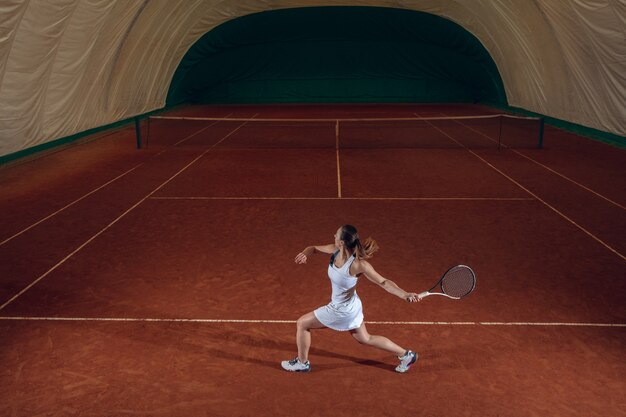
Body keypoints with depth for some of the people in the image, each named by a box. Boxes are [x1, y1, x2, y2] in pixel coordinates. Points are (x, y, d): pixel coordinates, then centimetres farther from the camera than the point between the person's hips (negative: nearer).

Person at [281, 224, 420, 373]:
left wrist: (405, 295, -37)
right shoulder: (335, 250, -13)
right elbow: (314, 248, 1)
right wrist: (304, 254, -22)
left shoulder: (358, 264, -33)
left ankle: (302, 362, 28)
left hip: (342, 310, -8)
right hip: (351, 305, 8)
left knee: (302, 323, 5)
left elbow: (383, 282, -25)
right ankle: (405, 354, 37)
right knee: (365, 339, 27)